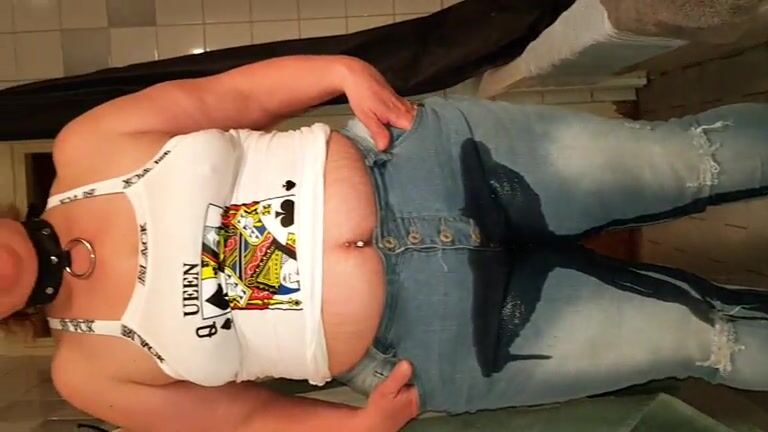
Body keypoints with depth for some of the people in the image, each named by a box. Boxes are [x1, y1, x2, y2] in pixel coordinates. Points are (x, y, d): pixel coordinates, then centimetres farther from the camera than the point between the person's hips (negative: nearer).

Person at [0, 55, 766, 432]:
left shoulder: (88, 146, 0)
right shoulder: (86, 369, 2)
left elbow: (238, 94, 2)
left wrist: (346, 70, -15)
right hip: (430, 343, -1)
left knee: (676, 157, 0)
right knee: (697, 334, 2)